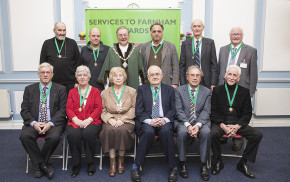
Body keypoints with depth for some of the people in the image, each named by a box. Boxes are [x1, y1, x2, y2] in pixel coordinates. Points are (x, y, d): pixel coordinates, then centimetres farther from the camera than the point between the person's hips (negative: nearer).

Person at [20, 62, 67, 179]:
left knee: (54, 137, -32)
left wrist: (50, 124, -15)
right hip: (34, 123, 2)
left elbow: (62, 110, -1)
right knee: (24, 136, -27)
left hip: (53, 123, -2)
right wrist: (34, 123, -13)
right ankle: (42, 165, -12)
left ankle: (39, 165, -5)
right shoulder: (29, 89, 12)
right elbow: (24, 110, 6)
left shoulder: (60, 89, 6)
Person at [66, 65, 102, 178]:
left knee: (88, 133, -34)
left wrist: (88, 120, -13)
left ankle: (91, 163, -14)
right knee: (73, 134, -31)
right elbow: (69, 108, 10)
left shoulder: (95, 91, 16)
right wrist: (76, 120, -11)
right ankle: (76, 164, -14)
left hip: (91, 121, -1)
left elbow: (98, 108, 4)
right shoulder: (72, 92, 22)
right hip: (75, 122, 2)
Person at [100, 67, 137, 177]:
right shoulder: (105, 93, 16)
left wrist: (122, 119, -12)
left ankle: (121, 160, -14)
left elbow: (133, 109, 2)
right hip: (110, 121, 1)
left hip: (126, 121, -1)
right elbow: (103, 110, 9)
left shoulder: (132, 91, 11)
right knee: (109, 130, -32)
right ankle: (112, 161, -21)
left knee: (122, 130, -33)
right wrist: (110, 119, -11)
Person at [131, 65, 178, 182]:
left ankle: (173, 167, -19)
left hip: (164, 121, 1)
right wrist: (149, 121, -15)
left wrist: (164, 119, -12)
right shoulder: (142, 89, 12)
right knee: (148, 132, -34)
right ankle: (136, 166, -19)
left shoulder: (169, 89, 16)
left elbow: (173, 109, 8)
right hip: (147, 121, 0)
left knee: (166, 131, -33)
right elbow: (139, 111, 3)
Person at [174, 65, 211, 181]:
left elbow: (206, 111, -1)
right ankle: (182, 163, -14)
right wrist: (188, 125, -19)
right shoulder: (179, 90, 6)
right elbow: (179, 111, -3)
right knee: (182, 132, -33)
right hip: (183, 122, -1)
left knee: (206, 132, -31)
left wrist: (198, 125, -19)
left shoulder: (207, 92, 9)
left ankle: (203, 164, -15)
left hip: (201, 121, 1)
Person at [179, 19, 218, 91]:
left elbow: (214, 64, 3)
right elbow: (182, 65, 6)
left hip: (206, 82, 0)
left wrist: (213, 84, -3)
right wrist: (182, 84, -1)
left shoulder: (210, 42, 5)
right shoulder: (185, 44, 7)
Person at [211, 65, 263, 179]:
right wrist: (223, 125, -15)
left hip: (238, 124, 2)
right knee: (213, 133, -33)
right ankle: (217, 162, -8)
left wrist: (237, 126, -12)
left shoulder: (244, 92, 8)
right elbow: (213, 112, 1)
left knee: (257, 135, -20)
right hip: (221, 123, -2)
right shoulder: (217, 90, 5)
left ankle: (242, 163, -3)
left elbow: (247, 113, 5)